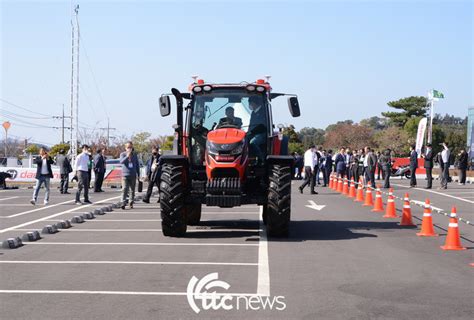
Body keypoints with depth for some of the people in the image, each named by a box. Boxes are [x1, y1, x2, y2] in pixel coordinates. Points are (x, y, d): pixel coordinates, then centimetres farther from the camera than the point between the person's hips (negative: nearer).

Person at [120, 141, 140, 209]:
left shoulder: (135, 155, 9)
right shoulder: (123, 154, 2)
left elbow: (137, 165, 15)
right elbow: (121, 162, -17)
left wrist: (138, 174, 13)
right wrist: (127, 156, -29)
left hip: (133, 175, 3)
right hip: (125, 175, -3)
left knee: (132, 190, 7)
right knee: (124, 189, -13)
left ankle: (131, 203, 17)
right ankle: (123, 203, -15)